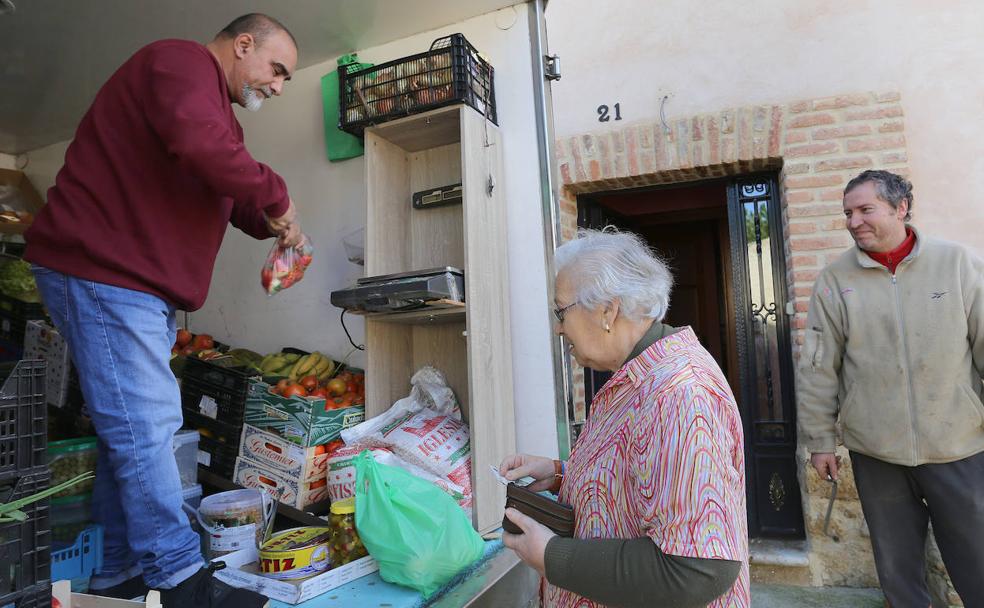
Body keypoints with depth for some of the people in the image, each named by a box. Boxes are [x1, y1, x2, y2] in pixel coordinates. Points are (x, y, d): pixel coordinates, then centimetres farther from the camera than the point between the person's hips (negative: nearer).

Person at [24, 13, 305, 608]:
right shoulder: (182, 60, -7)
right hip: (101, 271, -10)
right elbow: (200, 146, -28)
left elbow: (228, 198, 25)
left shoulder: (220, 110, 25)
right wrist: (275, 196, -16)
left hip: (143, 286, 10)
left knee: (135, 425, 9)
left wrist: (271, 222, 5)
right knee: (144, 423, -11)